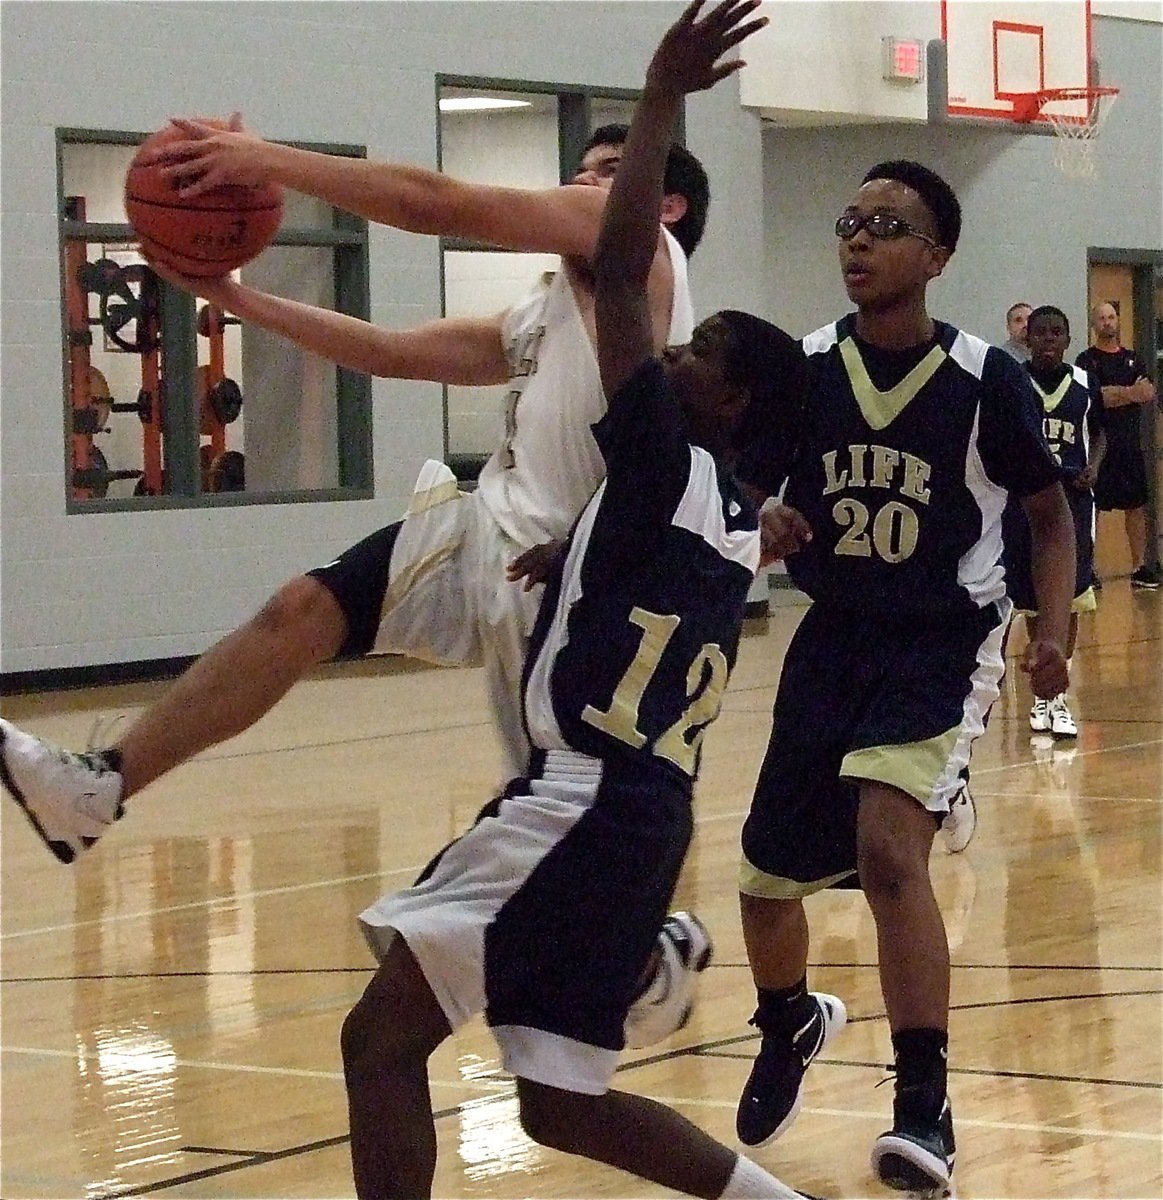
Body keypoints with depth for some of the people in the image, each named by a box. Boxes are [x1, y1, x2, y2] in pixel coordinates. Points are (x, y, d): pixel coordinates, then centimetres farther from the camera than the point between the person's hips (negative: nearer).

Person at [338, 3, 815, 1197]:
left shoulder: (669, 471, -9)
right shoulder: (729, 524, 16)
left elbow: (616, 271, -15)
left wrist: (660, 101, -12)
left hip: (582, 807, -10)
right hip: (633, 808, 10)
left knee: (382, 1038, -9)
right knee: (562, 1103, 18)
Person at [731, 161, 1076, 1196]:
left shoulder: (986, 380, -11)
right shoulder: (801, 369, -4)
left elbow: (1050, 512, 2)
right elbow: (743, 492, 7)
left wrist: (1053, 630, -11)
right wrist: (765, 526, -16)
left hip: (943, 642, -4)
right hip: (833, 637, 4)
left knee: (888, 845, -26)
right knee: (766, 877, 9)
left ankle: (925, 1105, -15)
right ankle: (790, 1026, 44)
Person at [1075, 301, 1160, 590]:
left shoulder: (1132, 359, 15)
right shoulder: (1087, 360, 0)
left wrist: (1114, 394, -13)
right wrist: (1130, 393, -13)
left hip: (1130, 443, 5)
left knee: (1137, 506, 6)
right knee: (1091, 508, -5)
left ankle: (1140, 567, 11)